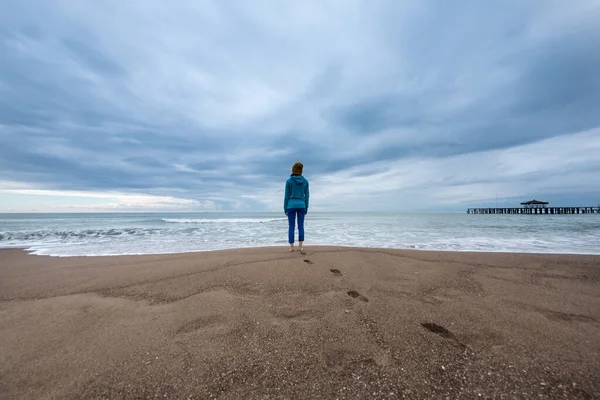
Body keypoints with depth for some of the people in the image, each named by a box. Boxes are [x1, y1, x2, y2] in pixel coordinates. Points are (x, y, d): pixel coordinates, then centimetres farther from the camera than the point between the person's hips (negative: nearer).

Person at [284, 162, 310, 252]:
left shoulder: (289, 181, -6)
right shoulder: (305, 181, 2)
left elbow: (287, 196, -5)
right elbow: (306, 196, 3)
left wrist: (285, 208, 2)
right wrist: (306, 208, 10)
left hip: (291, 205, -2)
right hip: (301, 205, 2)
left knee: (291, 227, 3)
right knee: (301, 226, 6)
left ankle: (291, 246, 3)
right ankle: (301, 246, 5)